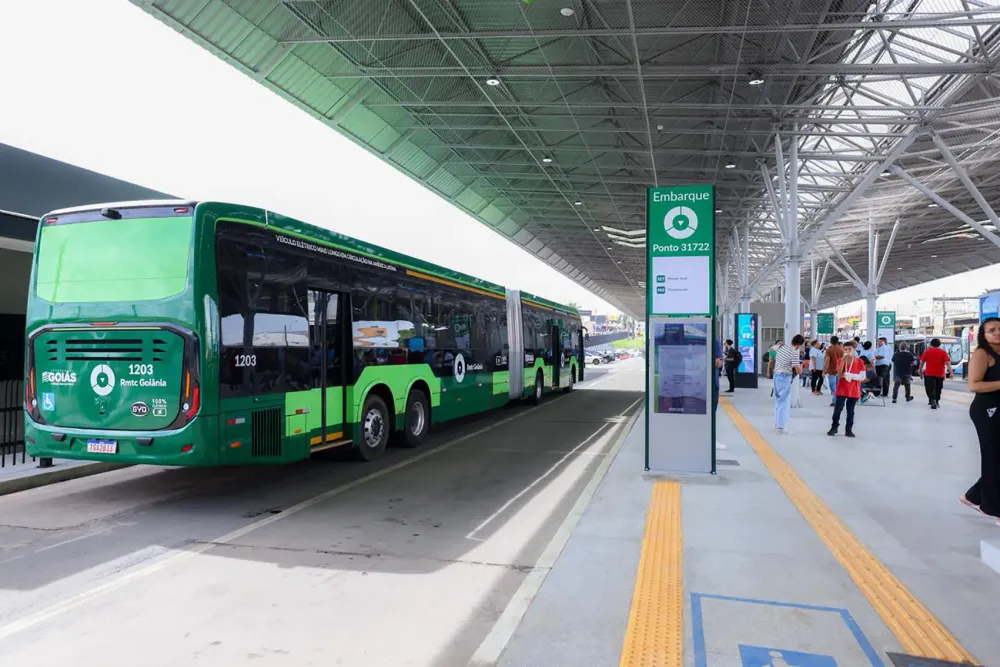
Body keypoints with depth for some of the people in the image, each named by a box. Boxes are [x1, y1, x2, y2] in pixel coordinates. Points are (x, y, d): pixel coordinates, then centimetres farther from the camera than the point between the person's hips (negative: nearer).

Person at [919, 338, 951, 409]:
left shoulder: (927, 351, -1)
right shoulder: (943, 352, 1)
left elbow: (922, 362, 0)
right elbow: (947, 363, -6)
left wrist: (920, 370, 12)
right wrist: (950, 372, -7)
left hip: (929, 373, -2)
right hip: (940, 374, 2)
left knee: (930, 388, -4)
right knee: (938, 389, 17)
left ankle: (933, 401, -21)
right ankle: (937, 402, 26)